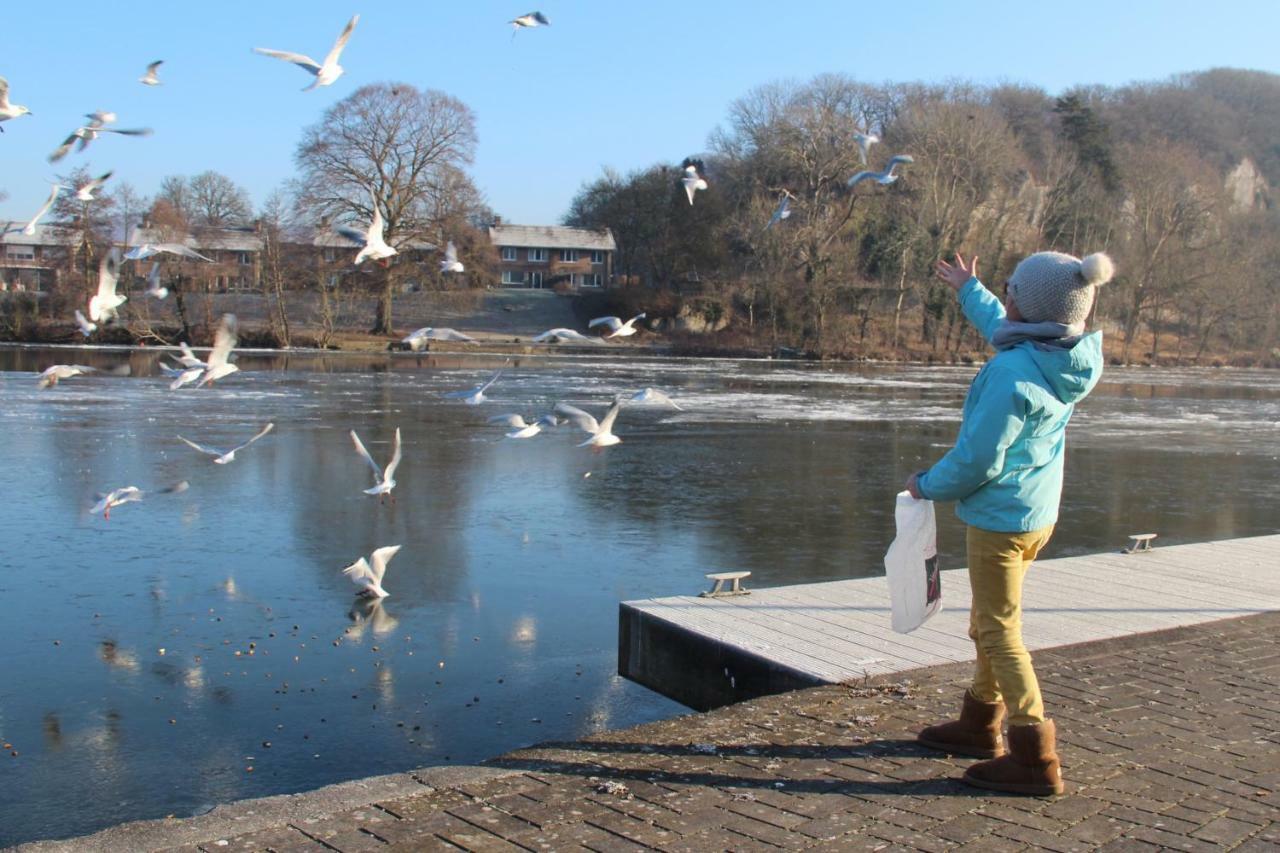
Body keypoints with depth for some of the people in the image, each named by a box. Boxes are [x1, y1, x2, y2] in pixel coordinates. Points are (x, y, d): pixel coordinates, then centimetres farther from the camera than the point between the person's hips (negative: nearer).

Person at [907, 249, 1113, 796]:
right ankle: (979, 726, 36)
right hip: (1038, 513, 9)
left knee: (999, 633, 0)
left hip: (999, 518, -9)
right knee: (988, 623, 22)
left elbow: (977, 460, -22)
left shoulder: (1013, 375, -27)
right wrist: (971, 292, 39)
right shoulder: (1073, 357, 1)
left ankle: (1035, 760, 3)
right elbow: (1004, 330, 23)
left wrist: (928, 485, -3)